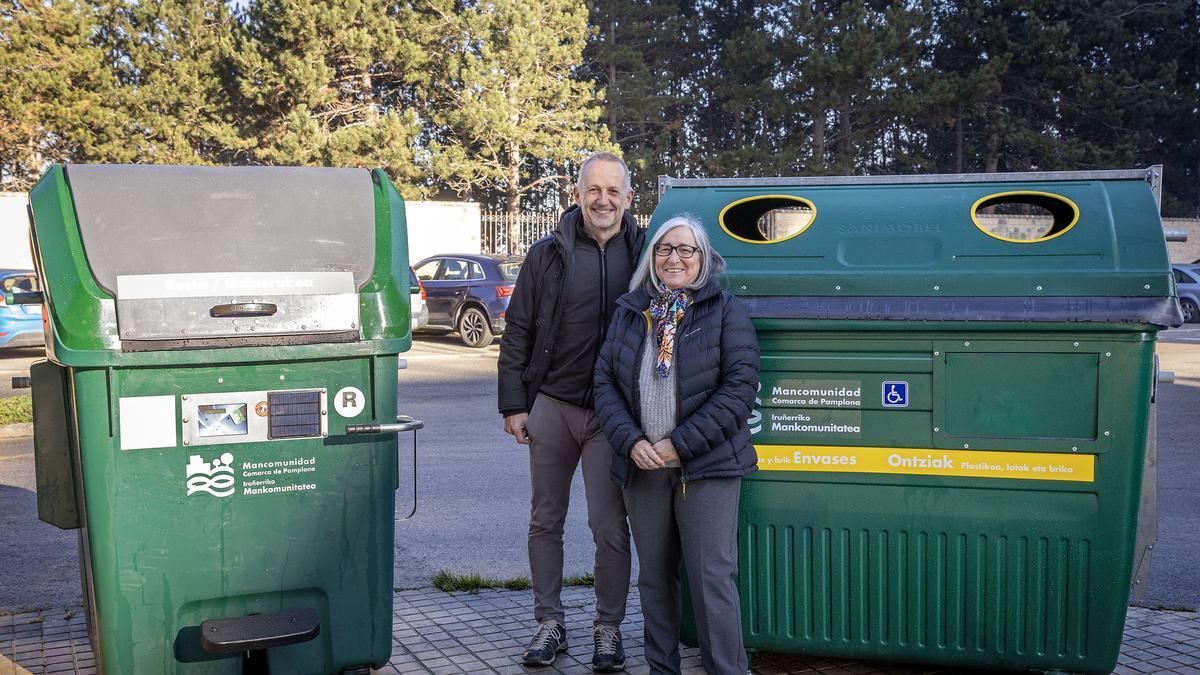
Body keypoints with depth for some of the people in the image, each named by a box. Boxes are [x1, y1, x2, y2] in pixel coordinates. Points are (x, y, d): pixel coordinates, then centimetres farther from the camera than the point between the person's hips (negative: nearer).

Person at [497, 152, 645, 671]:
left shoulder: (644, 255, 1)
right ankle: (549, 624, 24)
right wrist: (513, 404, -1)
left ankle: (608, 629, 16)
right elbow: (516, 335, 5)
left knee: (609, 526, 0)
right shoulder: (547, 255, 2)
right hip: (551, 407, 2)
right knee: (545, 521, 11)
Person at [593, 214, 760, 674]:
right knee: (653, 577, 12)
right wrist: (631, 442, -9)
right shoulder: (628, 313, 11)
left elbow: (739, 386, -9)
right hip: (643, 466, 4)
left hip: (706, 468, -4)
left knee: (712, 578, -5)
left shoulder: (726, 312, -1)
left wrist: (680, 445, -14)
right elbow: (605, 382, 8)